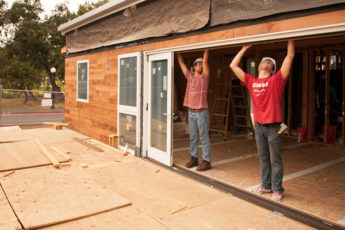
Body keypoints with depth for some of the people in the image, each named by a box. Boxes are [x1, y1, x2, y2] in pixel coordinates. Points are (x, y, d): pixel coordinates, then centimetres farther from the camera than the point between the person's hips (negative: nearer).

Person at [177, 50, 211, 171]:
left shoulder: (204, 77, 0)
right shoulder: (190, 76, 12)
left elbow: (205, 61, -8)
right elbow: (181, 63, 18)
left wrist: (206, 50, -7)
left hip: (202, 112, -5)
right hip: (191, 112, 5)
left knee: (204, 137, -2)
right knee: (193, 137, 11)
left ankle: (206, 161, 4)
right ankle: (194, 158, 22)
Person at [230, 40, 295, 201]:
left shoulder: (276, 80, -2)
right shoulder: (251, 82, 8)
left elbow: (290, 56, -6)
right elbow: (233, 65, 13)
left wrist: (291, 40, 1)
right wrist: (245, 48, 18)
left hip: (273, 126, -4)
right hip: (259, 126, 4)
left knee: (275, 160, 5)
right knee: (263, 159, 16)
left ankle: (278, 189, 17)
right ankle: (265, 185, 30)